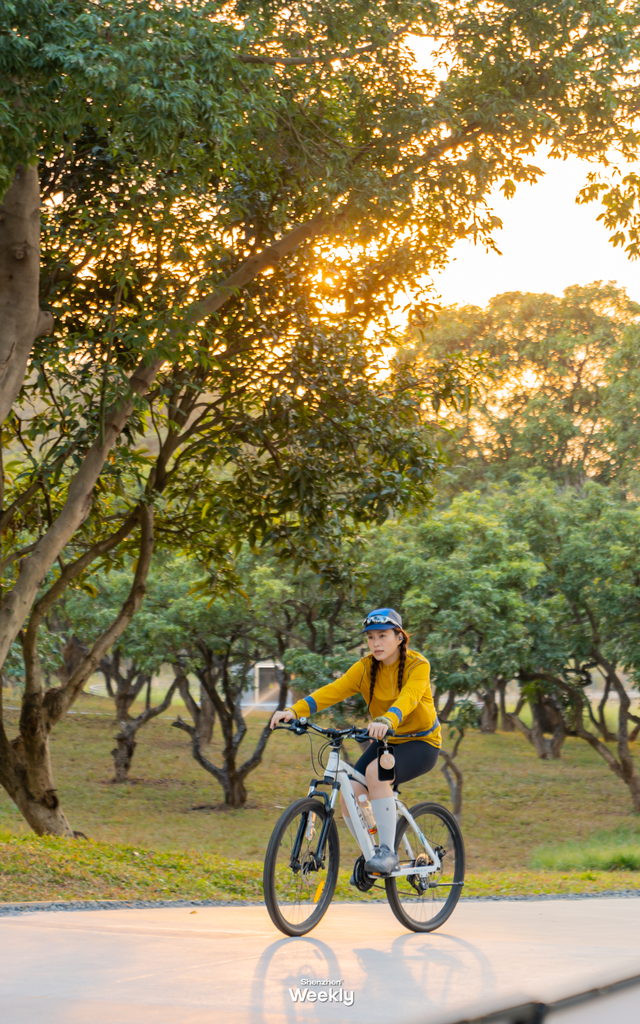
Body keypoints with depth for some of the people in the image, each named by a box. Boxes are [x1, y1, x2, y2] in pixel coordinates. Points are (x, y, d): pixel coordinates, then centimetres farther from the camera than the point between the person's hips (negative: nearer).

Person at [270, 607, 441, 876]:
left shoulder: (417, 665, -17)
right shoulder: (366, 668, -4)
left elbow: (408, 698, -37)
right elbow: (333, 690, -18)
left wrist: (386, 721, -58)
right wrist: (294, 710, -34)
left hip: (421, 743, -5)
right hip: (386, 742, 5)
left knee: (376, 772, -34)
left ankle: (388, 851, -26)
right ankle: (372, 855, 7)